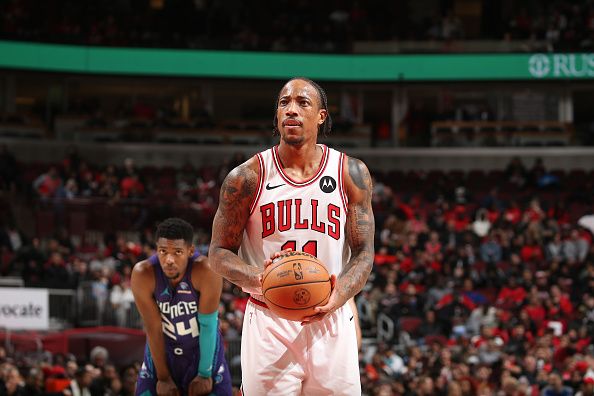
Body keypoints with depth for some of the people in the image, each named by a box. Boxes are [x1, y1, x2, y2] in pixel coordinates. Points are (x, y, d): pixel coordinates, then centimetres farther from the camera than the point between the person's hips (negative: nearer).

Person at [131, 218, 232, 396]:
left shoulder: (205, 272, -28)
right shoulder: (143, 275, -24)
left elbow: (208, 325, -21)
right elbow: (153, 329, -18)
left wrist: (204, 374, -16)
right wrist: (163, 378, -11)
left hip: (205, 353, -1)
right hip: (162, 355, 1)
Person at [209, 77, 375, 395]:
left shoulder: (351, 174, 2)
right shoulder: (247, 177, -2)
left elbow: (363, 253, 3)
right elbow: (219, 253, 3)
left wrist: (338, 297, -18)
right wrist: (256, 278, -18)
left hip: (330, 322, 1)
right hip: (268, 324, -1)